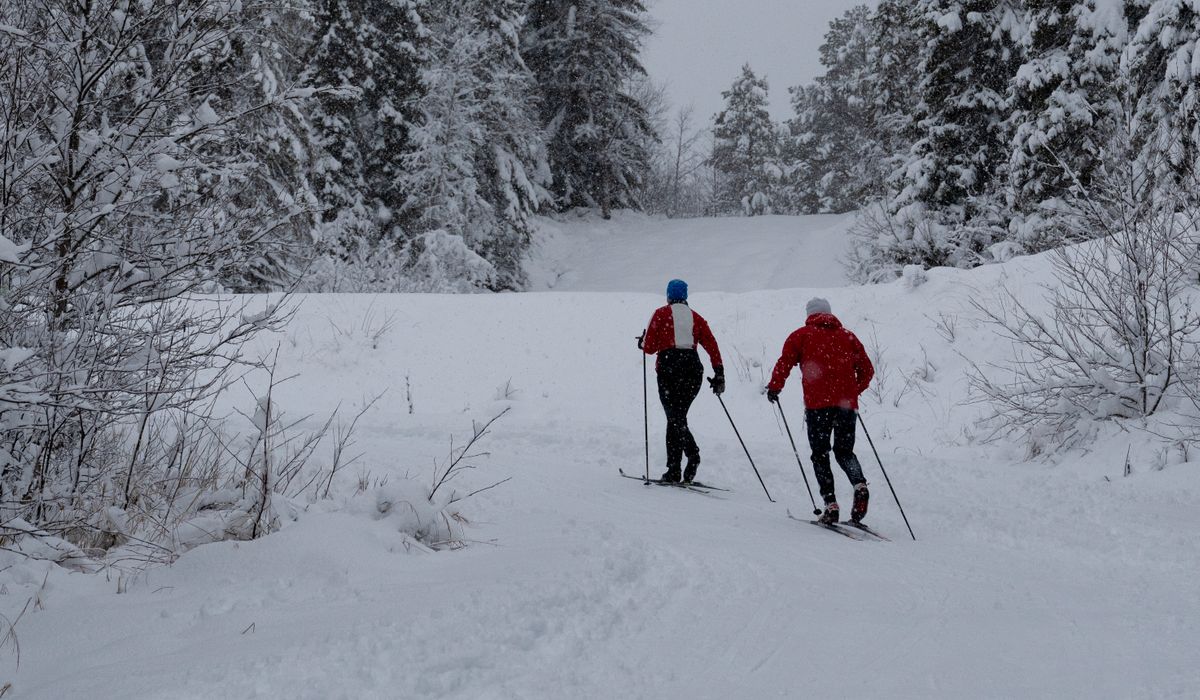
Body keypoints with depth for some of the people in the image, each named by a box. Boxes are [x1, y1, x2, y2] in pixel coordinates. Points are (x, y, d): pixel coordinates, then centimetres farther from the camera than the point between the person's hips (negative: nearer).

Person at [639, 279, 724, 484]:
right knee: (677, 416, 15)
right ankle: (673, 470, 12)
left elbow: (649, 347, 3)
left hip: (669, 367, -4)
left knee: (675, 417, -7)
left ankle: (692, 453, -34)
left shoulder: (661, 314, 6)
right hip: (693, 368, 4)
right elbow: (712, 346, 6)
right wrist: (719, 374, 7)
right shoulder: (696, 317, 15)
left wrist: (642, 342, 26)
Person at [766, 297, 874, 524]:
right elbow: (867, 370, 17)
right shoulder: (848, 336, 18)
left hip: (818, 403, -3)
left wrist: (774, 388, 13)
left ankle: (830, 504, -7)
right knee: (844, 452, 15)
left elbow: (784, 363, -1)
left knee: (820, 455, 5)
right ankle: (860, 485, -13)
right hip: (847, 404, 3)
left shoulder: (802, 336, 10)